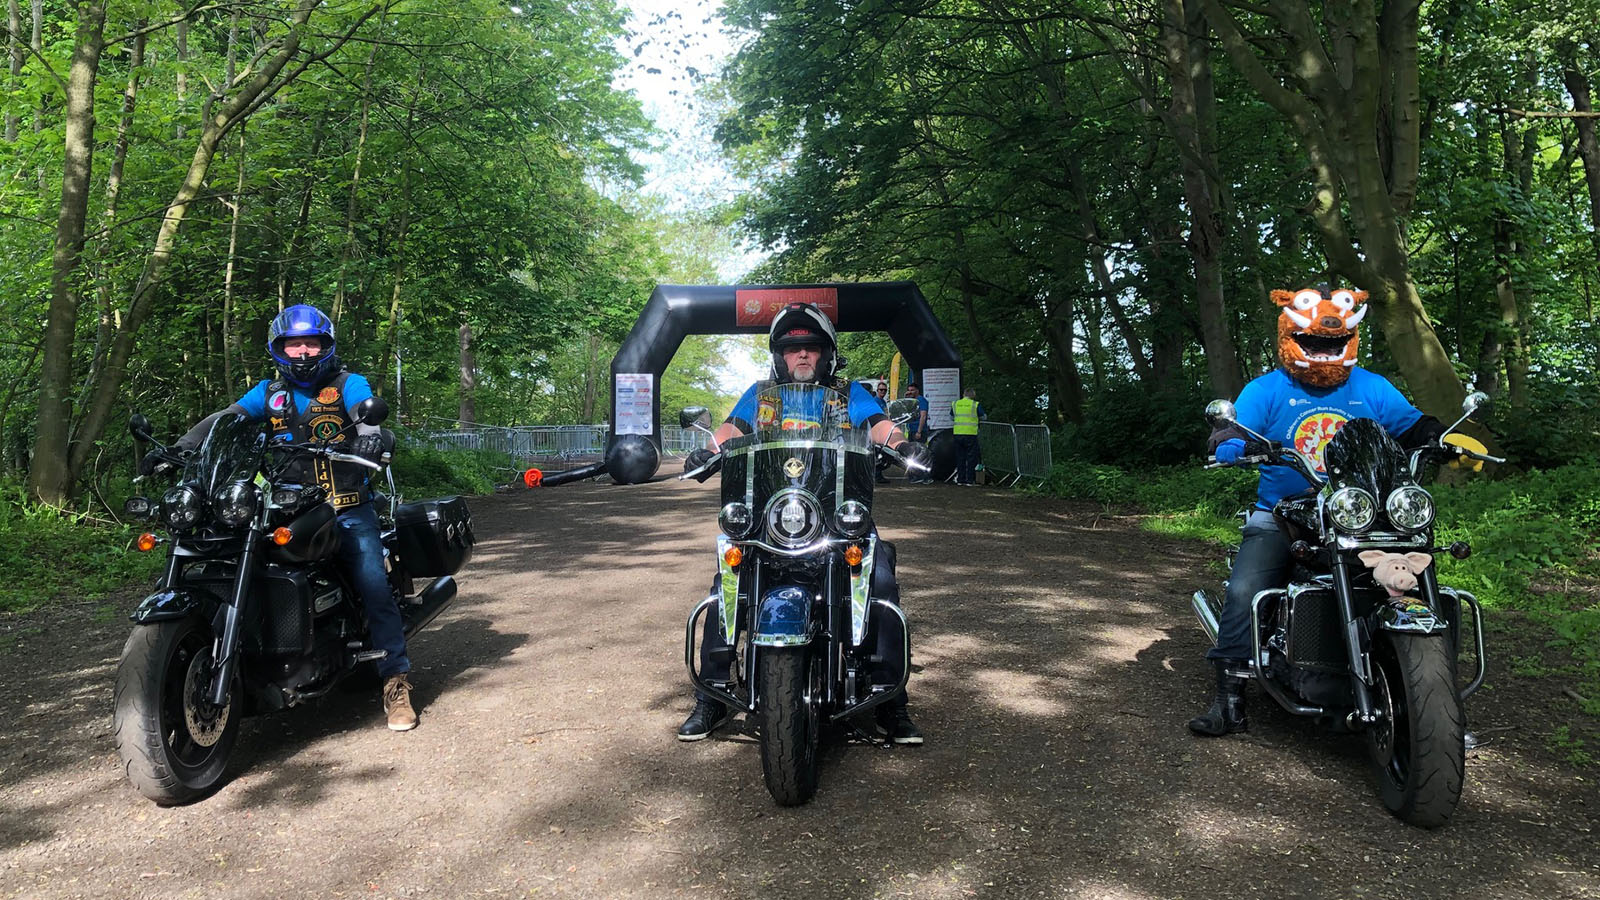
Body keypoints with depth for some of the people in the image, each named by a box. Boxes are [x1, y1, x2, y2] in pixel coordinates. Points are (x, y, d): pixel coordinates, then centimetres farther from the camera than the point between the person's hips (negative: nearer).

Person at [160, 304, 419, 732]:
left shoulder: (348, 384, 5)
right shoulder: (270, 392, 16)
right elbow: (224, 419, 5)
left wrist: (370, 434, -40)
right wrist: (179, 448, -13)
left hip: (348, 509, -4)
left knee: (373, 586, -16)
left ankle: (396, 681, -11)